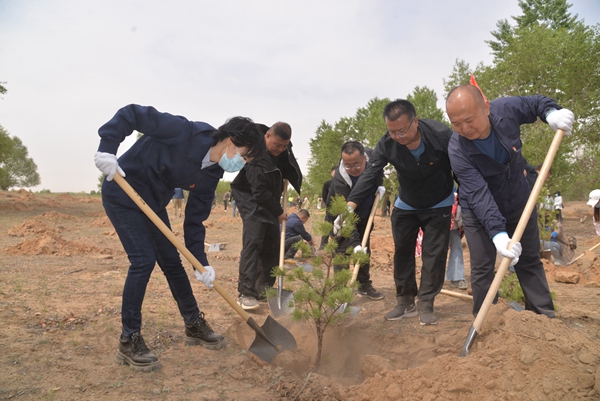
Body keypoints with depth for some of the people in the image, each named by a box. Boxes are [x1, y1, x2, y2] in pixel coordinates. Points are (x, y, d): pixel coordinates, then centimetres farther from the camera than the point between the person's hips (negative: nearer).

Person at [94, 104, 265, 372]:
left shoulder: (211, 174, -5)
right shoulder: (184, 131, -25)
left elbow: (194, 219, -3)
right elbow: (131, 114, -21)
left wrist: (201, 262, -10)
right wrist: (107, 148, -32)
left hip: (153, 203, 8)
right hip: (122, 193, -7)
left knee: (172, 262, 10)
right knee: (143, 260, -15)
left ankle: (194, 326, 26)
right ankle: (129, 342, -1)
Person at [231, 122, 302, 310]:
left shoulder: (283, 147, -4)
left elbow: (292, 170, 17)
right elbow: (260, 192, -25)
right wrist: (278, 212, -16)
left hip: (269, 202, 8)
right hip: (252, 202, -8)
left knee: (272, 245, 6)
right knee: (253, 243, -20)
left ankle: (264, 289, 14)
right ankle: (245, 293, -18)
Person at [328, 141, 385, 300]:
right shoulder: (340, 179, -38)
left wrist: (380, 185, -11)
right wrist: (355, 243, -45)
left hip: (364, 214, 5)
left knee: (365, 250, 11)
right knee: (342, 251, -11)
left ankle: (365, 286, 23)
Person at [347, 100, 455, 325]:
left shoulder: (441, 135, -29)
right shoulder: (386, 144, -23)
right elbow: (369, 175, -30)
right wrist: (350, 205, -44)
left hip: (439, 205, -2)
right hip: (405, 205, 3)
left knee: (434, 254, -4)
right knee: (402, 253, 5)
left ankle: (425, 305, 6)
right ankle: (406, 303, 16)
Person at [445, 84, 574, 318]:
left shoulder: (506, 109, -22)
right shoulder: (457, 150, -30)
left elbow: (535, 103, 1)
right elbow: (478, 195, -36)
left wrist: (551, 113, -21)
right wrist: (497, 232, -46)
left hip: (519, 201, 4)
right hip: (478, 212, -3)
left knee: (529, 261, 12)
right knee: (482, 268, -3)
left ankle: (544, 316, 25)